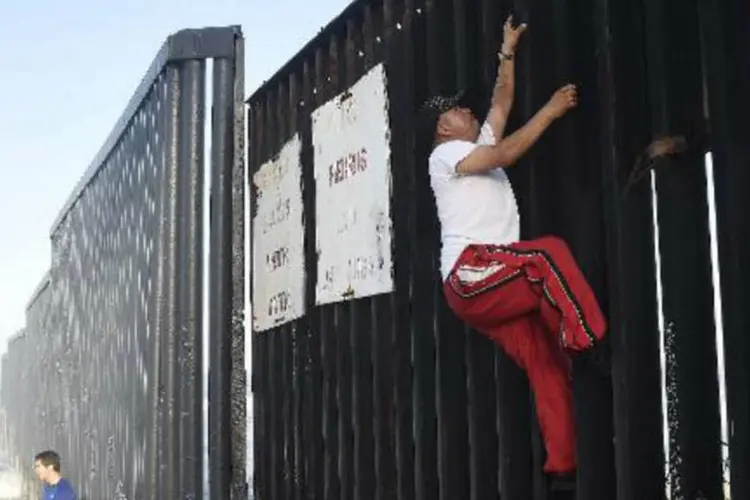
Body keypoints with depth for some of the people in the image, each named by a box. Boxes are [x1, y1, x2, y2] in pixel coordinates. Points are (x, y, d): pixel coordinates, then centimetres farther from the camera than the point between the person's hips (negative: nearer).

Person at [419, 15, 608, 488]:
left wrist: (508, 51, 32)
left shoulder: (479, 144, 29)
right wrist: (551, 110, -2)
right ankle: (592, 345, -31)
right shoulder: (445, 153, 4)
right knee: (549, 251, -30)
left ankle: (564, 466, -9)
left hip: (495, 285, 8)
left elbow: (502, 103, 32)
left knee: (548, 365, -5)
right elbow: (506, 154, -7)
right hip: (469, 275, -8)